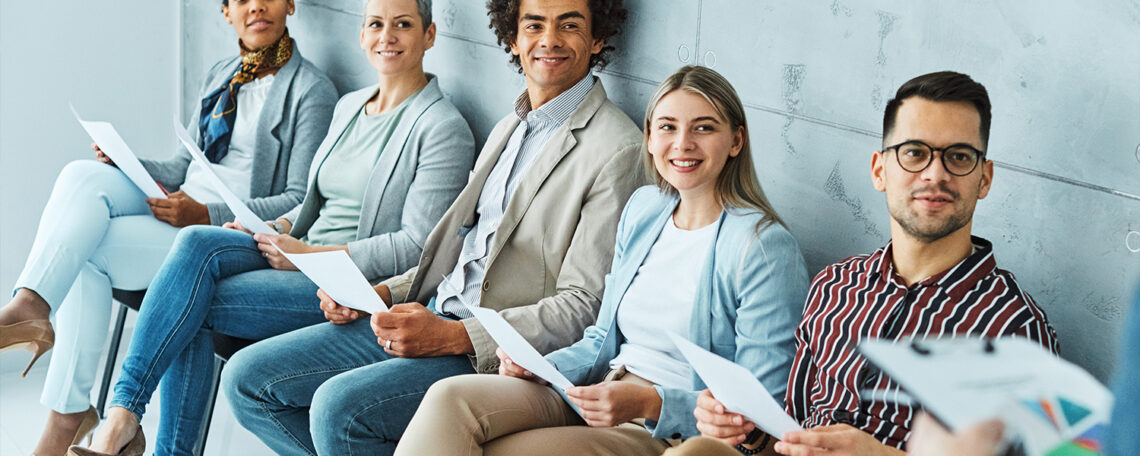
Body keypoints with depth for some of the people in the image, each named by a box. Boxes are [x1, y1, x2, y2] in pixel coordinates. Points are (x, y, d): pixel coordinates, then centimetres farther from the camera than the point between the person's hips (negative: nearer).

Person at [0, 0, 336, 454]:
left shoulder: (311, 89, -5)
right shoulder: (221, 73, 18)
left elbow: (301, 201, -10)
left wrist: (206, 214, -21)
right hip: (178, 205, 7)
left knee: (86, 251, -24)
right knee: (83, 174, -22)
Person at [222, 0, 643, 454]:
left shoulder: (620, 149, -11)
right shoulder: (508, 129, 19)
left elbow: (582, 306, -15)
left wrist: (452, 337, -22)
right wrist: (380, 294, 6)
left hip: (496, 352, -9)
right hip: (427, 316, 9)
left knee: (338, 407, -30)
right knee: (248, 377, -1)